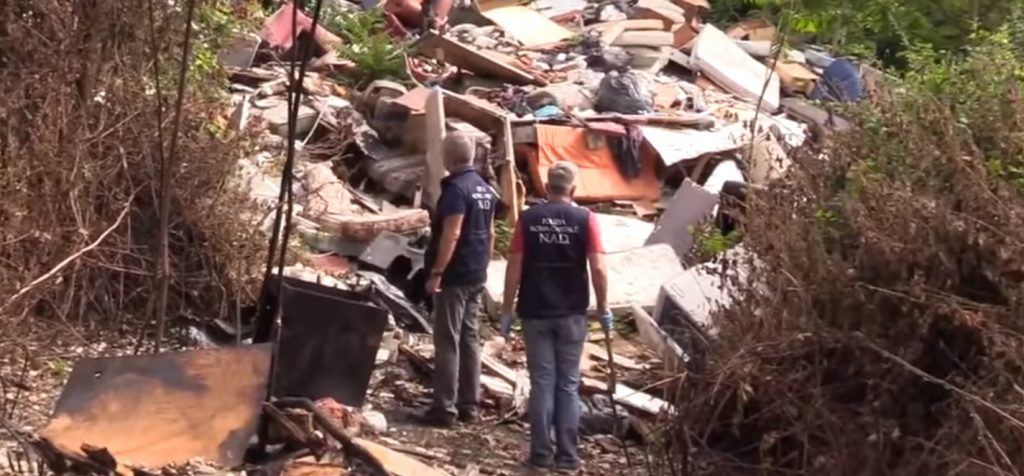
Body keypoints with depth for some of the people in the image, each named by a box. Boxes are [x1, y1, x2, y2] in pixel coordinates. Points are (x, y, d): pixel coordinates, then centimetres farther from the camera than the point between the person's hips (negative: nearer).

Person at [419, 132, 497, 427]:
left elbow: (451, 235, -23)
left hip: (454, 276, -9)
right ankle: (469, 405, 17)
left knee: (448, 342, -5)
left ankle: (445, 409, -4)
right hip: (476, 276, 9)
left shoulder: (456, 188, -17)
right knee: (469, 339, 13)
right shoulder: (484, 189, 11)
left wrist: (436, 272, -21)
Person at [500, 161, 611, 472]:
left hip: (535, 313, 0)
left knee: (542, 382, 6)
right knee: (568, 384, 7)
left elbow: (514, 269, -4)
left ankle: (542, 454, 7)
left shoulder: (528, 219, -2)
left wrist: (507, 310, 4)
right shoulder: (584, 219, -4)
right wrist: (603, 308, 2)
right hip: (572, 314, 0)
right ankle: (568, 455, 7)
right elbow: (598, 269, -8)